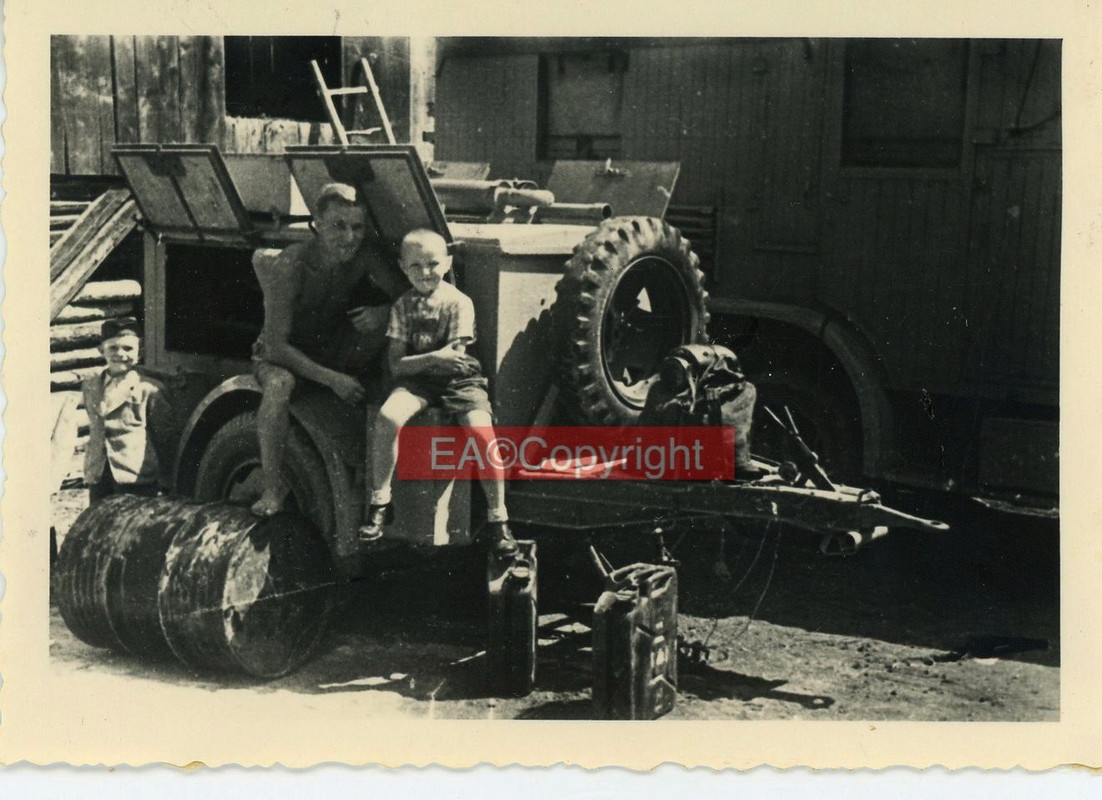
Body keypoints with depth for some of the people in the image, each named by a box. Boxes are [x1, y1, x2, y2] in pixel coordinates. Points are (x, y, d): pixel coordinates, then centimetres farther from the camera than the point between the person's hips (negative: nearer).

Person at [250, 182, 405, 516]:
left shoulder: (364, 257, -15)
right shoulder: (290, 265, -26)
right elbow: (276, 345, -26)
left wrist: (383, 312, -34)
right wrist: (331, 379, -34)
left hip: (333, 349, 4)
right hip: (281, 353, -3)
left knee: (390, 317, -22)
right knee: (278, 384, -39)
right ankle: (272, 488, -24)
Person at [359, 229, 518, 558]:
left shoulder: (459, 302, -2)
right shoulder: (402, 306, 5)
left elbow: (455, 356, -9)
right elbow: (396, 365, -4)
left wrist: (416, 360, -12)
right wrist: (433, 358, -18)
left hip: (459, 379, -2)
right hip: (417, 381, 2)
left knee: (482, 431, -28)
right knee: (387, 417, -29)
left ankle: (497, 518, -14)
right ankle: (380, 503, -13)